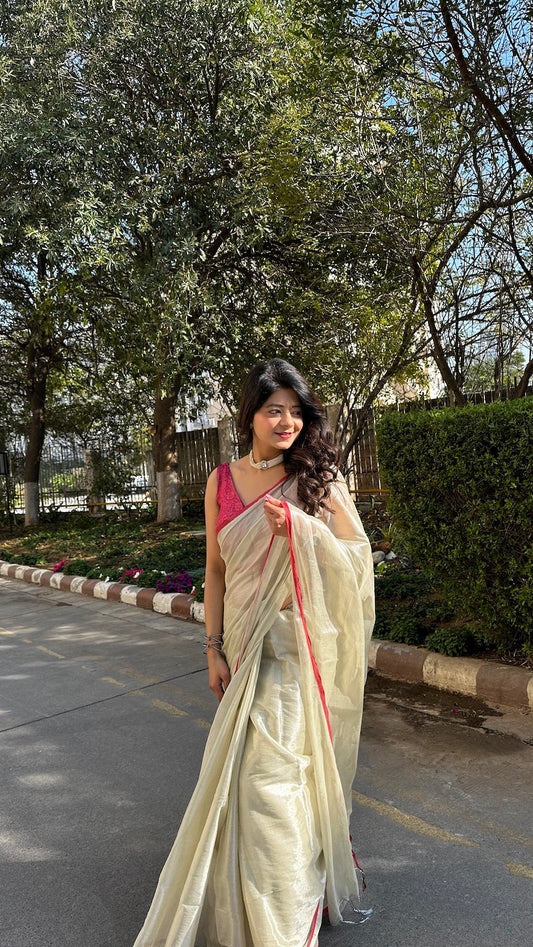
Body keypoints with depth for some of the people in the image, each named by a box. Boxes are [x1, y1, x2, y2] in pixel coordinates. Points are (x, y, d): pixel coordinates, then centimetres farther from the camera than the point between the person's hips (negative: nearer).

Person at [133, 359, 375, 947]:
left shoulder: (319, 476, -4)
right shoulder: (223, 481, 3)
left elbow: (356, 558, -4)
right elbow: (216, 570, 7)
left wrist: (303, 527, -19)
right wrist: (214, 648, 5)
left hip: (302, 641, -3)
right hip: (247, 642, 3)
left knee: (274, 771, 0)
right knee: (252, 767, 13)